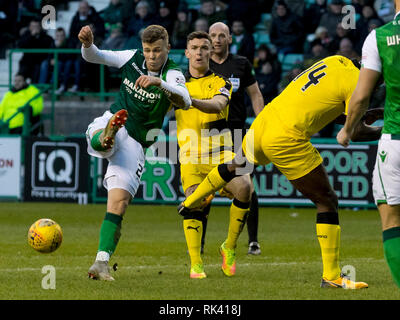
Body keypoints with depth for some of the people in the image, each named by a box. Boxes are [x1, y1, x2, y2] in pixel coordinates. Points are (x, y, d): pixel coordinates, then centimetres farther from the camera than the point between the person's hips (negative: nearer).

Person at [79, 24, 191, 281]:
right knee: (100, 140, -37)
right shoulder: (132, 58, 1)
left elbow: (185, 101, -32)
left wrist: (159, 82, -49)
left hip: (136, 144, -3)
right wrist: (87, 44, -19)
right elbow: (93, 57, 5)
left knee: (119, 202, -11)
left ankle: (102, 262, -11)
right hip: (108, 124, 3)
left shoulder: (172, 74, -11)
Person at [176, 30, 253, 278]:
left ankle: (230, 248, -7)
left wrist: (192, 101, -36)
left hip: (221, 154, -1)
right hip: (191, 156, 1)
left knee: (244, 188, -27)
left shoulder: (221, 83, 7)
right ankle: (196, 264, -21)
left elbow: (217, 105, -15)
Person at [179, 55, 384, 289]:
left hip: (263, 122, 8)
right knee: (327, 201, 3)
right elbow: (356, 133, -10)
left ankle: (190, 202, 58)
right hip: (287, 140, -8)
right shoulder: (356, 82, -12)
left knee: (236, 167, 37)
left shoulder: (335, 61, 12)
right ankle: (332, 276, 4)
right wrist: (380, 131, 8)